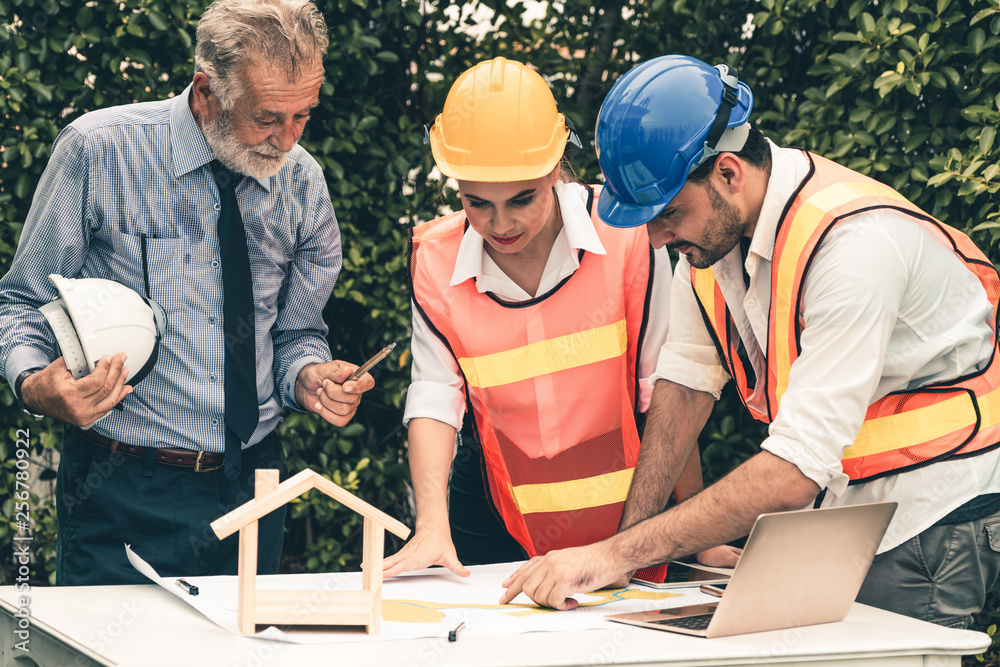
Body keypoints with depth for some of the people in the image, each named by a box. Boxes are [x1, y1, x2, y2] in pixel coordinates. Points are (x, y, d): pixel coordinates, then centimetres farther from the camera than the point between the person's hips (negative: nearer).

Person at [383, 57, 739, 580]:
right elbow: (434, 396, -8)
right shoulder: (436, 258, -7)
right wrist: (431, 529, -22)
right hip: (495, 526, 1)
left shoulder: (624, 231, -13)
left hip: (623, 519, -1)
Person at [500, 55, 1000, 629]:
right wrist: (629, 537, -3)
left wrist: (619, 554, -35)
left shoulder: (853, 241, -29)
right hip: (838, 504, 7)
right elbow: (687, 379, 6)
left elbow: (797, 469, -34)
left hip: (933, 513, -7)